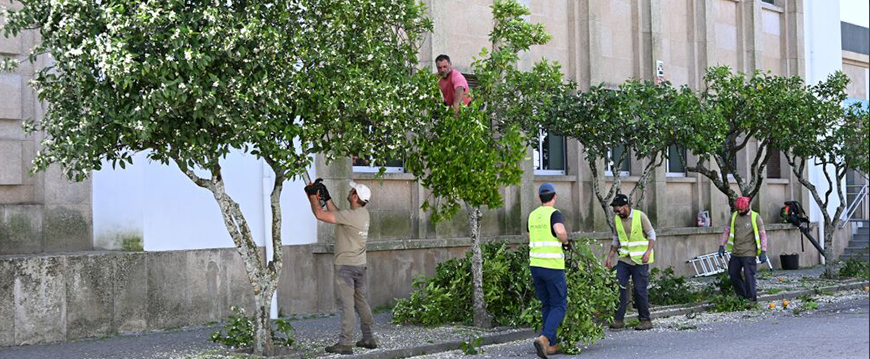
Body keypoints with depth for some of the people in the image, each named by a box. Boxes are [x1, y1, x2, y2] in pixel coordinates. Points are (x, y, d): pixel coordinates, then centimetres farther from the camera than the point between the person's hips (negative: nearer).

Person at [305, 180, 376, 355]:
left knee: (346, 304, -6)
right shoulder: (363, 213, 6)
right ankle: (368, 339, 20)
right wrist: (326, 198, 14)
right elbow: (336, 214, 18)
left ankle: (345, 343, -6)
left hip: (345, 266, -9)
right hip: (360, 265, 9)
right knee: (361, 302, 15)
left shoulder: (350, 215, -21)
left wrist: (312, 197, -7)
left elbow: (320, 215, -22)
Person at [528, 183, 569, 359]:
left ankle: (552, 344, 15)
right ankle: (544, 338, -19)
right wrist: (565, 240, -7)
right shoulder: (555, 214, -9)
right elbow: (560, 232, -28)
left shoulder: (532, 215, 11)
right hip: (553, 266, -6)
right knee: (559, 306, 1)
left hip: (535, 265, 6)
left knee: (547, 305, 16)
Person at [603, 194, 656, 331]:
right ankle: (618, 319, -3)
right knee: (619, 287, -6)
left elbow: (652, 235, -4)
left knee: (640, 290, -2)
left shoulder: (640, 216, -8)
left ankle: (645, 320, 9)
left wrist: (648, 252, -17)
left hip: (640, 260, -4)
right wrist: (609, 257, 10)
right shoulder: (617, 219, 6)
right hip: (624, 259, 4)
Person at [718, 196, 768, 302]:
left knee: (749, 275, -6)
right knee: (733, 274, 9)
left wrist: (763, 251, -10)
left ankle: (752, 297, 5)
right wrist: (722, 245, 8)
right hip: (735, 253, 5)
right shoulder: (734, 216, 8)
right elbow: (727, 231, 16)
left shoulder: (755, 217, -5)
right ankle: (742, 294, 24)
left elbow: (763, 235, -4)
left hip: (749, 253, -5)